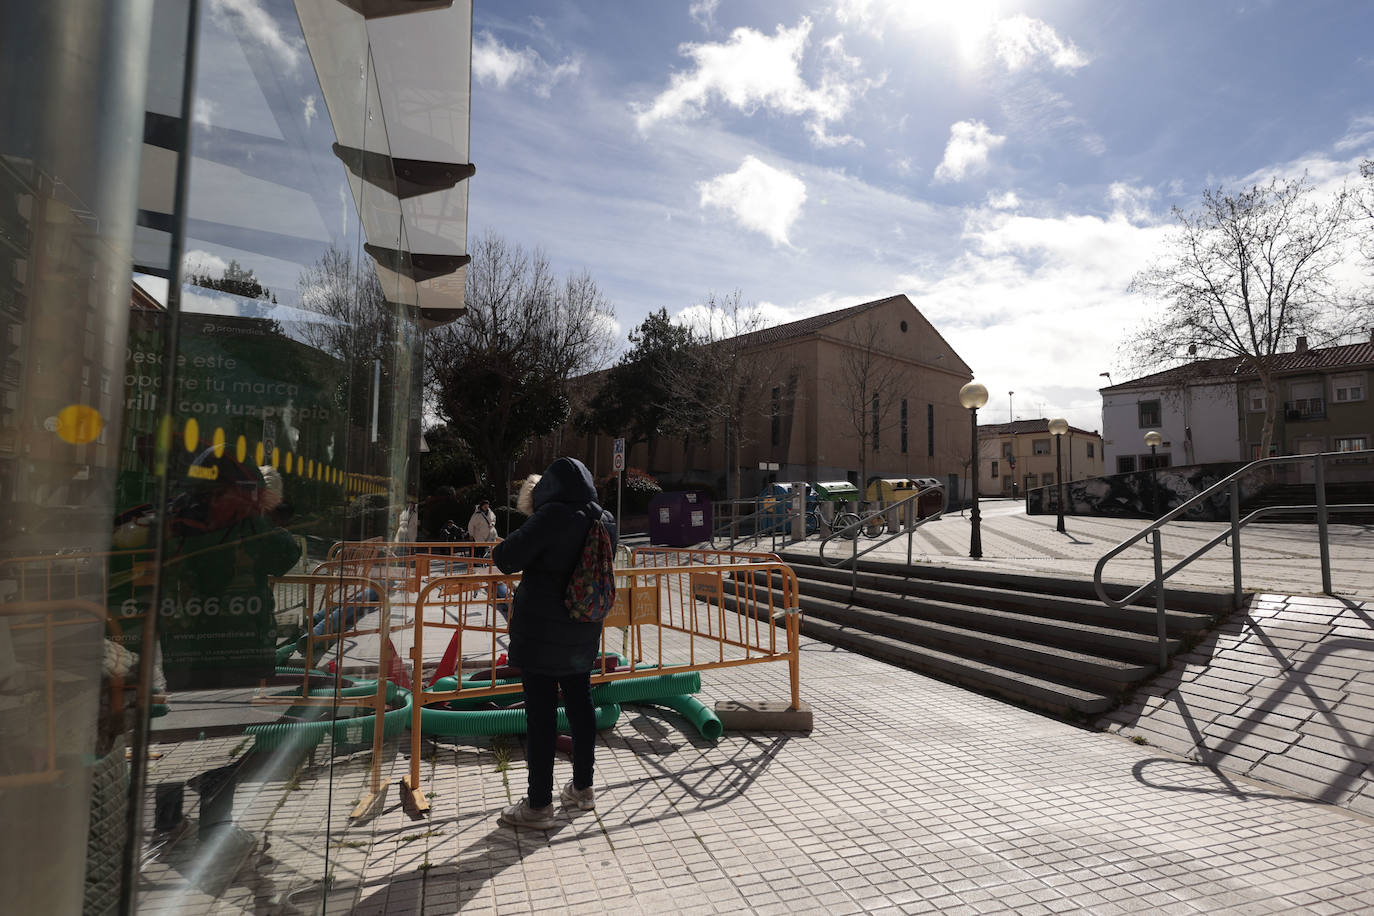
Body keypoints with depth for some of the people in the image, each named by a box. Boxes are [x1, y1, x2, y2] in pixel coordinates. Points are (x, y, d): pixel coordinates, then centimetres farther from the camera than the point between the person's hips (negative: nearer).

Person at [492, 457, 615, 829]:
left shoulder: (553, 516, -19)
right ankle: (582, 787, 31)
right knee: (580, 704, 17)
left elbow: (507, 559, -19)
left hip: (541, 631, -7)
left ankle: (539, 805, 12)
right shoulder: (606, 521, 3)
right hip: (583, 632, 7)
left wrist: (499, 550, 4)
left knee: (540, 714, 2)